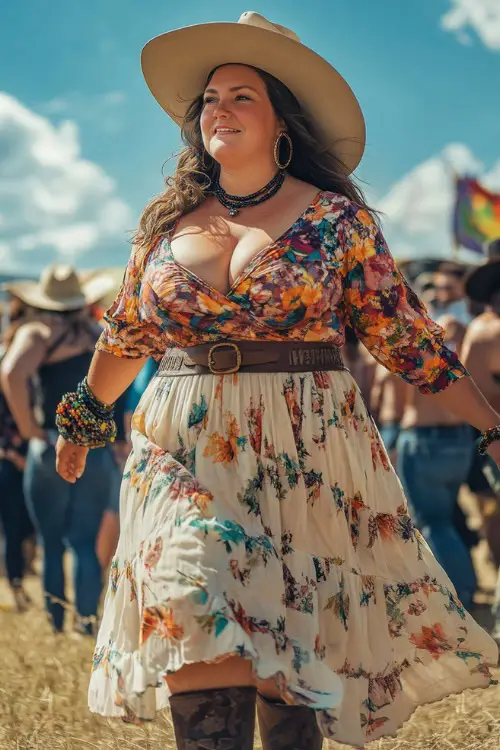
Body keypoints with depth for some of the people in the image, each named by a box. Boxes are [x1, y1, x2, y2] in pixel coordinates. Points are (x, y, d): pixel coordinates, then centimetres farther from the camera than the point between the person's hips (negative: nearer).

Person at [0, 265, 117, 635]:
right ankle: (88, 622, 4)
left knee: (52, 545, 8)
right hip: (99, 451, 3)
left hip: (52, 448, -3)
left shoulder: (37, 333, -6)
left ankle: (56, 624, 9)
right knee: (86, 544, 9)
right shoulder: (101, 334, 8)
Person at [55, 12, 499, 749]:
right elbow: (127, 332, 23)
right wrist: (84, 418, 33)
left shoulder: (336, 218, -1)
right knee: (201, 643, -10)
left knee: (296, 653, 4)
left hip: (303, 463, -2)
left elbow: (407, 338, 0)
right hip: (185, 459, 2)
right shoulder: (167, 221, 8)